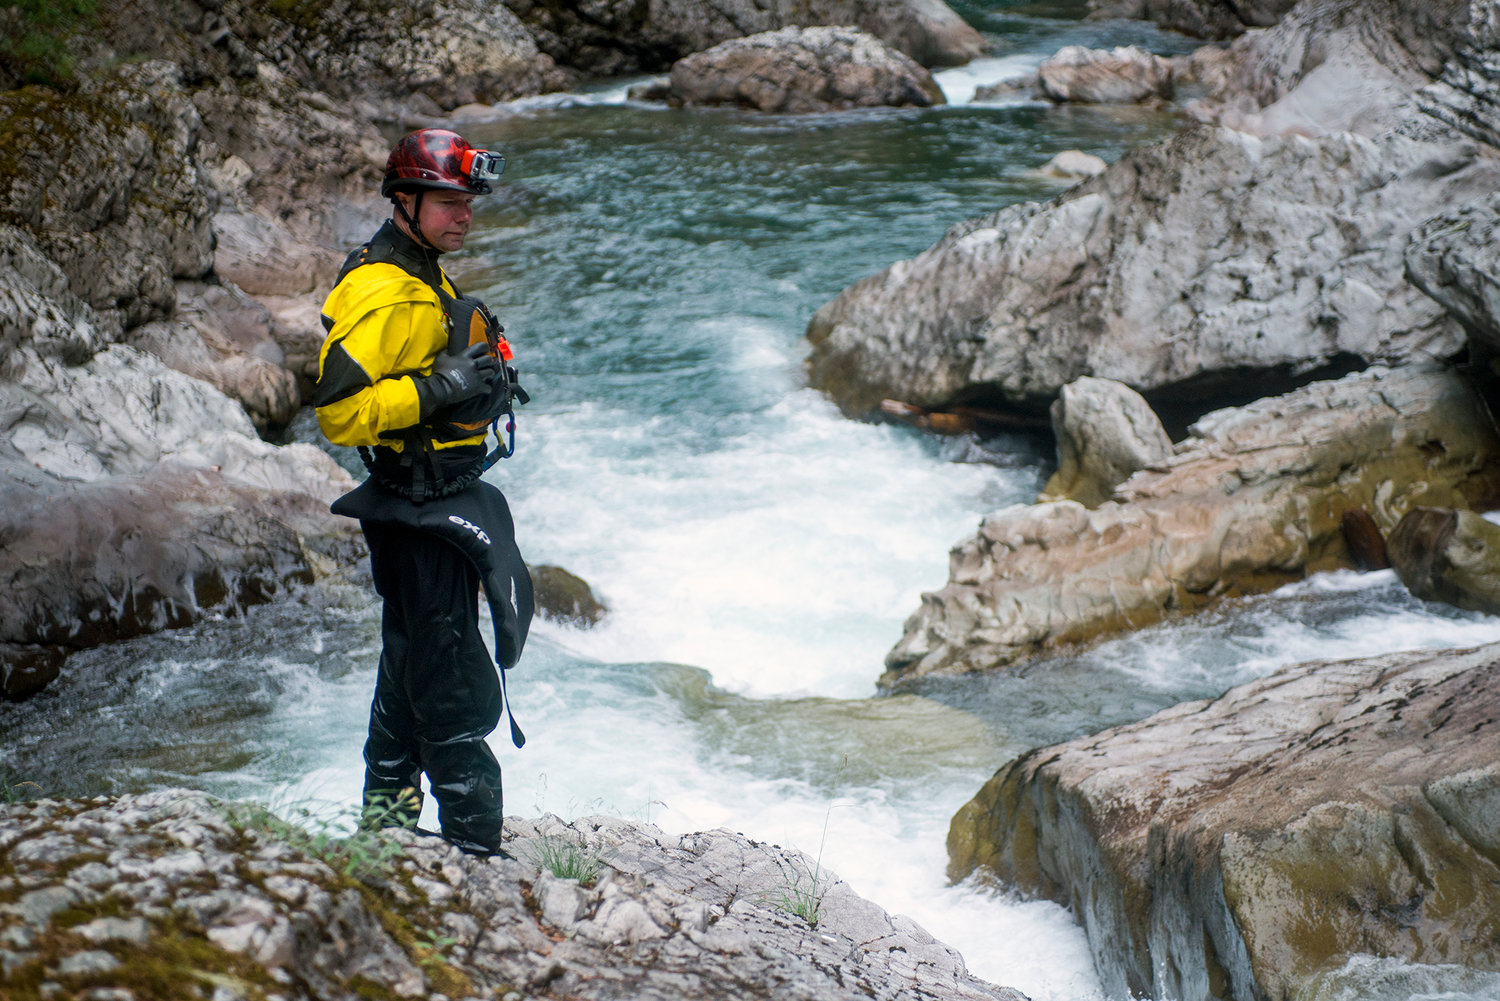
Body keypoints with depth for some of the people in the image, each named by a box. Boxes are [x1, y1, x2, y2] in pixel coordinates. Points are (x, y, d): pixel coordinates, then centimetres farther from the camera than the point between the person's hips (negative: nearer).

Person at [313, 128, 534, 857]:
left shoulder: (420, 280, 14)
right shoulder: (383, 294, -20)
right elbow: (339, 410, -26)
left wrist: (483, 384, 12)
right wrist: (438, 388, -27)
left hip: (438, 497, 11)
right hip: (419, 514, -11)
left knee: (412, 660, 21)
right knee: (451, 684, -4)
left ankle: (388, 809, 34)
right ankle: (473, 839, 3)